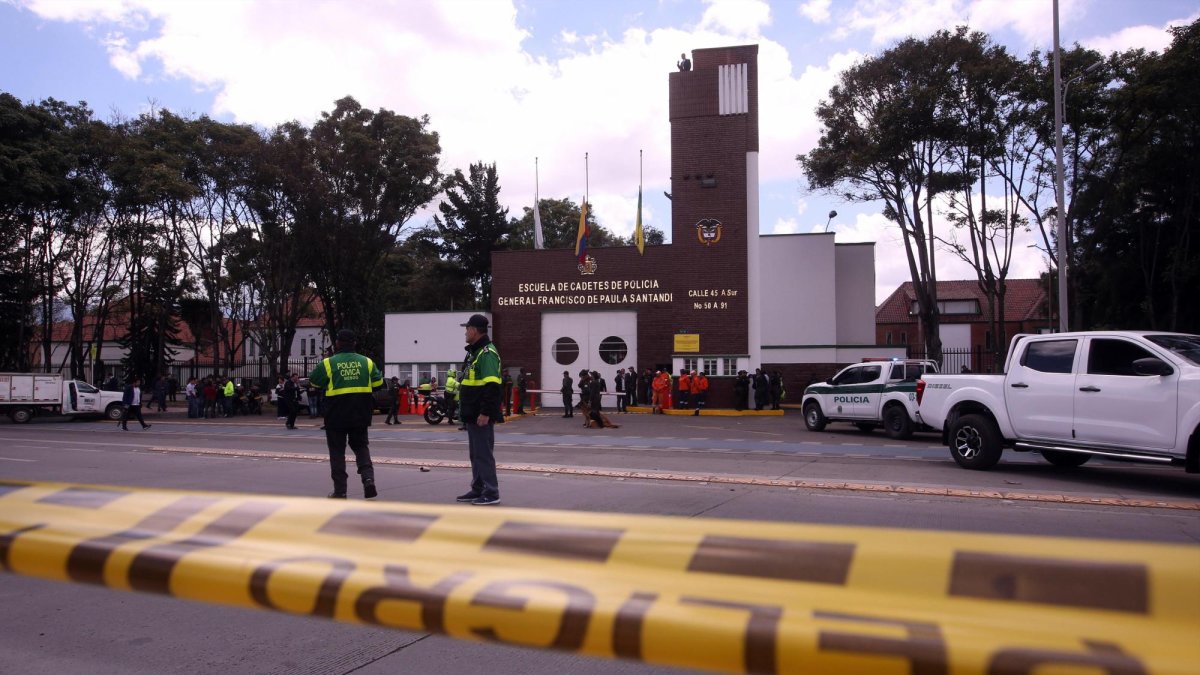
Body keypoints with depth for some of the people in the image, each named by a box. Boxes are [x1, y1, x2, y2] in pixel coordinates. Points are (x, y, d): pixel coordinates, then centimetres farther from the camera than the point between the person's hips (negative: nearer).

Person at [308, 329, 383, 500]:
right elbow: (378, 382, 9)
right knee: (361, 447, 16)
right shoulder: (366, 362, 1)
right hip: (360, 415, 2)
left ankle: (340, 490, 9)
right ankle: (368, 478, -5)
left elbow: (314, 381, 4)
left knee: (337, 451, 8)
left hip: (336, 415, -2)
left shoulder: (328, 363, -8)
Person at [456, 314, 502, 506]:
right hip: (473, 414, 10)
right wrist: (468, 411, 21)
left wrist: (485, 413, -26)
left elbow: (491, 386, -24)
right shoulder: (474, 352, 18)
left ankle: (491, 493, -1)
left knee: (484, 453, -6)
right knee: (475, 453, 15)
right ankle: (477, 490, 24)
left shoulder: (487, 353, -15)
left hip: (481, 416, -10)